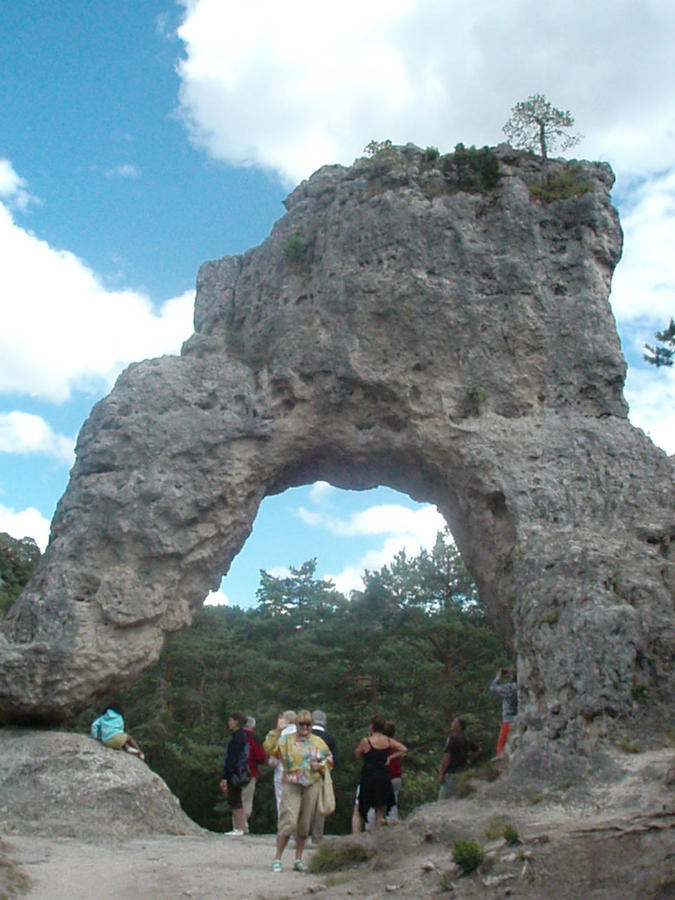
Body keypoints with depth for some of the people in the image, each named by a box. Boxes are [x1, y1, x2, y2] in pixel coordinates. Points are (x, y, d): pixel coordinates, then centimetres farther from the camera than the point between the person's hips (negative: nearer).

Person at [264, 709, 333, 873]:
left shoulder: (318, 742, 12)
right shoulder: (287, 740, 3)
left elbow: (329, 758, 19)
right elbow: (269, 748, -10)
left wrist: (320, 765, 0)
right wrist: (277, 731, -17)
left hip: (312, 785, 3)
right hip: (291, 785, -3)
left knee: (305, 824, 8)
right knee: (289, 821, -12)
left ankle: (298, 859, 21)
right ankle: (277, 858, -1)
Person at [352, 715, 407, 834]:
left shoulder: (366, 741, -10)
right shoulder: (389, 741, 2)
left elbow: (357, 755, 5)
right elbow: (404, 749, 2)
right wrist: (390, 757, 5)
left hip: (368, 779, -4)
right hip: (385, 779, 4)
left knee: (357, 812, 6)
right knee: (380, 813, 13)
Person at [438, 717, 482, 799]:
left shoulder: (452, 738, -14)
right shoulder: (466, 738, 9)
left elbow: (447, 756, -19)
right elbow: (479, 750, 20)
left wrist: (441, 774, -14)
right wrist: (468, 761, 18)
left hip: (451, 773, -8)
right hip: (463, 773, 8)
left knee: (443, 799, -4)